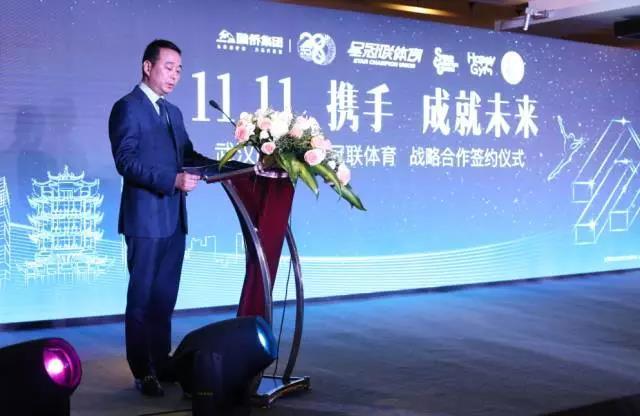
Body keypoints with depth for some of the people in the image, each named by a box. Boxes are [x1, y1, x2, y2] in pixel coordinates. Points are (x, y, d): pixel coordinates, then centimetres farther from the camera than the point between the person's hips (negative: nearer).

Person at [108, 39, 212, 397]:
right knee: (143, 297, 1)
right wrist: (172, 180, -25)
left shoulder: (173, 112, 17)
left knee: (165, 297, 13)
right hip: (146, 217, -8)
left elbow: (188, 155, 15)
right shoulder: (128, 107, -7)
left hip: (174, 218, 8)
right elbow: (126, 161, -16)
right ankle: (143, 372, 8)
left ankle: (162, 362, 22)